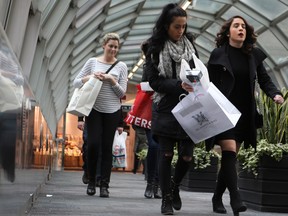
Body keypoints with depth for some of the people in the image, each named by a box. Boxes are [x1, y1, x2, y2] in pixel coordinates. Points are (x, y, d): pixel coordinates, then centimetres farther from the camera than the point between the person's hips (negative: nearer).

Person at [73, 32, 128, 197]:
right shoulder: (93, 62, 5)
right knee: (93, 144, -7)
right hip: (94, 109, 0)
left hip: (113, 111, 1)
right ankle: (91, 181, 11)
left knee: (107, 147, 2)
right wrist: (90, 77, -12)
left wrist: (112, 80, -12)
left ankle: (105, 185, 7)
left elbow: (122, 92, 3)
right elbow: (76, 82, 5)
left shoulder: (121, 66, 6)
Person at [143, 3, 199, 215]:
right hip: (166, 108, -3)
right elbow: (154, 81, -8)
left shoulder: (189, 44, 7)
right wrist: (179, 85, -22)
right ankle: (166, 198, 14)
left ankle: (175, 186, 29)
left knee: (187, 155, 1)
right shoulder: (156, 48, -3)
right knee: (166, 154, 1)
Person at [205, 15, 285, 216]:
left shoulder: (253, 55, 8)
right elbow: (209, 84, -1)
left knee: (231, 156, 8)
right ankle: (235, 198, -16)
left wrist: (275, 94, -10)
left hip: (244, 114, 4)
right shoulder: (218, 54, -2)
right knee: (229, 152, -15)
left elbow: (264, 79, 8)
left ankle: (218, 197, 20)